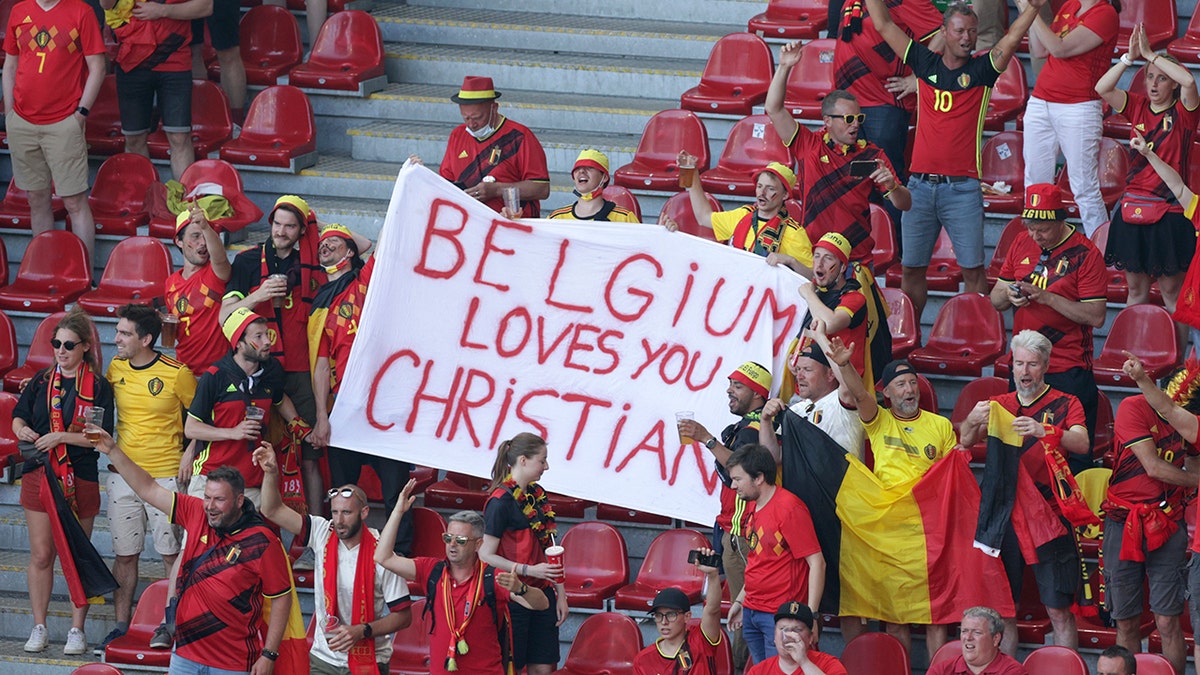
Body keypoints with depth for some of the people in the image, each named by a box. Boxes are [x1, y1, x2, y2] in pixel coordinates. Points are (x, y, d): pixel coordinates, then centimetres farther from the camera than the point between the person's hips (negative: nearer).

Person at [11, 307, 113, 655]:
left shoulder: (99, 387, -3)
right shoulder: (41, 380, 8)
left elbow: (102, 436, -9)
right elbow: (19, 415, 15)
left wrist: (60, 437, -17)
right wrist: (22, 430, -8)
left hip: (80, 479, -3)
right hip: (39, 476, 3)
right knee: (41, 555, 3)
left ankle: (77, 630, 11)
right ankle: (39, 628, 12)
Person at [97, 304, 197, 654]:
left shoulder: (176, 373, -8)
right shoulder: (115, 369, 5)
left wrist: (190, 452, -8)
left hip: (165, 474, -4)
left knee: (172, 553, -1)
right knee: (125, 555, 7)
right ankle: (122, 625, 13)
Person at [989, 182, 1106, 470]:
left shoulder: (1084, 254, -8)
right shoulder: (1022, 244, 10)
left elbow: (1096, 316, -14)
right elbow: (996, 301, 16)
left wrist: (1047, 298, -19)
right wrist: (1008, 295, -8)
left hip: (1069, 371, -5)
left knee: (1074, 453, -5)